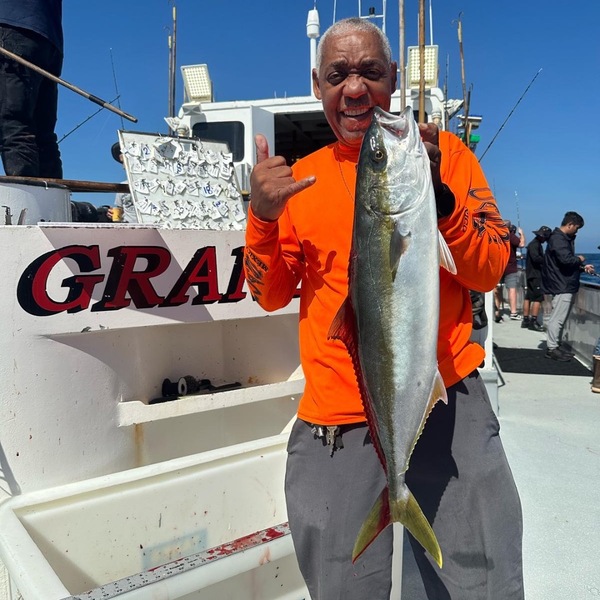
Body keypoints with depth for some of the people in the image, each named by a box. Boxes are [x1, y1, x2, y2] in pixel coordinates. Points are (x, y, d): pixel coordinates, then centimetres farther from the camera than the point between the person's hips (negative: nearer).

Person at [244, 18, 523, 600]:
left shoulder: (445, 151, 2)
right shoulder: (300, 177, 7)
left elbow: (490, 271, -3)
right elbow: (271, 296, 8)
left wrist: (436, 192, -19)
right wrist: (263, 218, -9)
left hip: (447, 401, -1)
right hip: (336, 419, 2)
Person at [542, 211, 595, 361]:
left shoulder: (565, 238, 18)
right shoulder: (558, 239, -15)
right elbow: (566, 259, -27)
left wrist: (583, 267, 12)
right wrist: (579, 259, -8)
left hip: (566, 286, 11)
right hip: (562, 286, -11)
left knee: (560, 318, 14)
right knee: (557, 318, -7)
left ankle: (555, 346, 20)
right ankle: (552, 349, -2)